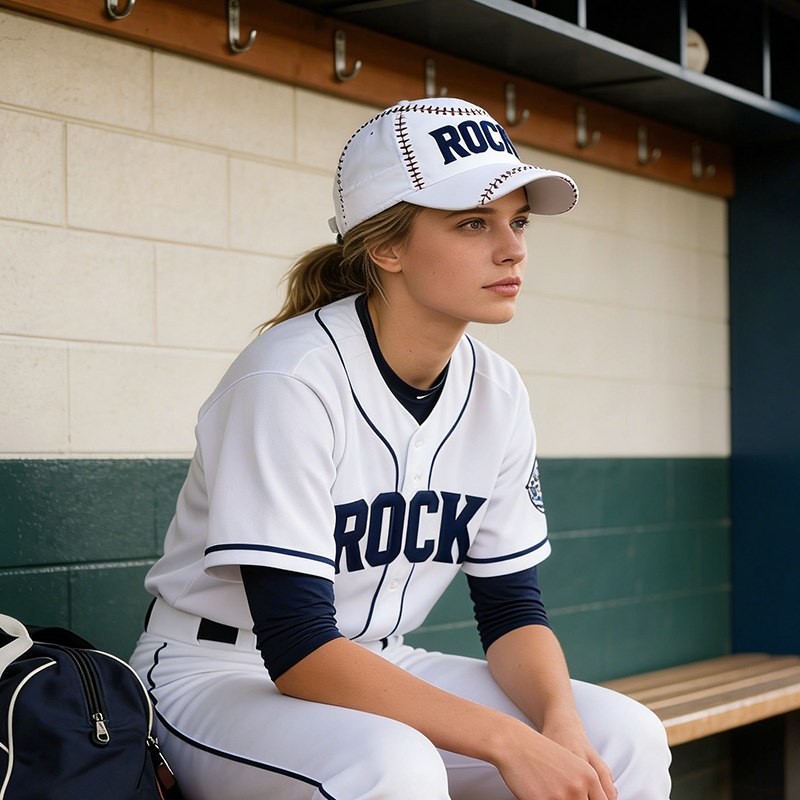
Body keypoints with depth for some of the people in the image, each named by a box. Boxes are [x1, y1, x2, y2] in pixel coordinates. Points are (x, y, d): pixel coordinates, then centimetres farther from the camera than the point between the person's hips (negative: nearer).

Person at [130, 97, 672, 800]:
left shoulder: (496, 393, -2)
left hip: (377, 668, 6)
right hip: (218, 675, -6)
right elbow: (296, 646, -28)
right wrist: (509, 741, -33)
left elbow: (512, 606, 3)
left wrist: (559, 720, -19)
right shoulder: (292, 379, -23)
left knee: (626, 738, -11)